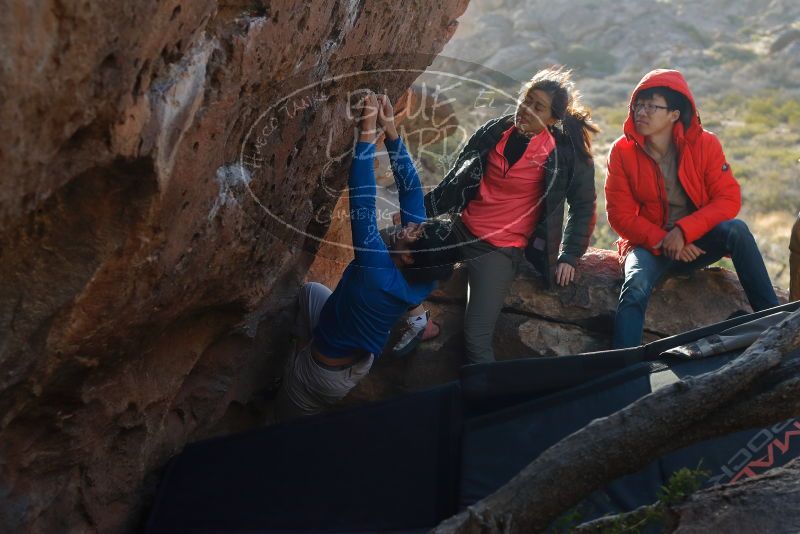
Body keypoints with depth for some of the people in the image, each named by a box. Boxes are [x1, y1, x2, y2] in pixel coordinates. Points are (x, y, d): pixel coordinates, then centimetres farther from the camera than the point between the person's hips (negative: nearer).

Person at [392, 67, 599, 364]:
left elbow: (583, 206, 5)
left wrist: (569, 257, -1)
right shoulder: (494, 132, 5)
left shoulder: (565, 153, -5)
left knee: (476, 337, -19)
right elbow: (454, 181, 13)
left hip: (502, 248, -5)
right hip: (460, 229, 6)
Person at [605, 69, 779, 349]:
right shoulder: (622, 152, -7)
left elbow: (729, 199, -12)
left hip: (696, 241, 1)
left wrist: (683, 231, -26)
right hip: (649, 243, -1)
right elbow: (620, 215, -7)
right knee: (635, 289, -31)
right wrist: (663, 241, -20)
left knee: (735, 229, -29)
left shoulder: (704, 144, -7)